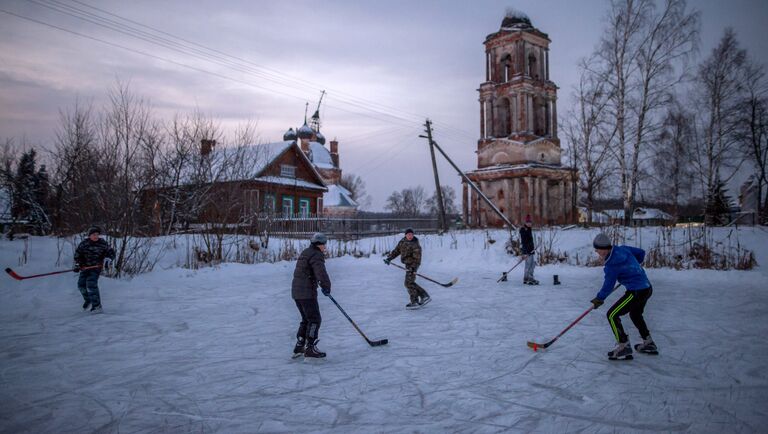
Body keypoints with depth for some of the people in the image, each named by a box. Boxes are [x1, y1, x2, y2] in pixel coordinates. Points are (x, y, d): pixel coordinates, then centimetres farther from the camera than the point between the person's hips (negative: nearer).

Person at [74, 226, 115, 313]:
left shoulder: (102, 244, -8)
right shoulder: (84, 243, -3)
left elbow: (111, 252, 1)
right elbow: (77, 253, 8)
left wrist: (108, 260, -15)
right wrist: (77, 264, 1)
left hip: (96, 267, -4)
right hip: (85, 267, 5)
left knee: (91, 284, -19)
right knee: (81, 284, 7)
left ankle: (97, 306, -17)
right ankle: (88, 299, 38)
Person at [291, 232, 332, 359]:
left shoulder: (305, 253, 20)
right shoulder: (316, 255, -12)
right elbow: (321, 273, -27)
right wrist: (326, 286, -16)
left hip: (296, 292, 9)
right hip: (307, 293, -9)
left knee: (306, 319, 18)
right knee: (315, 320, -2)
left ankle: (299, 348, 19)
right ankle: (310, 349, -3)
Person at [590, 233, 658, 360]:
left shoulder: (611, 266, -18)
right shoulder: (623, 249, 3)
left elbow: (608, 286, -9)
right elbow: (641, 252, 18)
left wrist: (599, 299, 7)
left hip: (636, 292, -10)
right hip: (647, 288, 10)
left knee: (612, 315, -3)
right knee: (635, 314, 31)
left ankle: (624, 346, -1)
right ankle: (649, 344, 40)